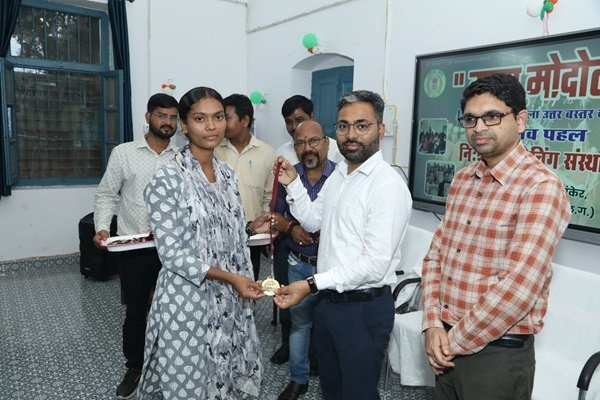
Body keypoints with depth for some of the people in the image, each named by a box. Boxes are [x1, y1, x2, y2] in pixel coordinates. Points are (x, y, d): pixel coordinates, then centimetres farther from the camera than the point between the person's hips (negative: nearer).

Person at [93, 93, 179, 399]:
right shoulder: (123, 153, 0)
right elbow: (106, 195, 3)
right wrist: (102, 228, -10)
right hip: (132, 248, -1)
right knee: (135, 310, 12)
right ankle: (134, 367, 33)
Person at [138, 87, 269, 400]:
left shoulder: (228, 173, 5)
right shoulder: (167, 178, -15)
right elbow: (171, 253, -18)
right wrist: (230, 278, -21)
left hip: (230, 301, 6)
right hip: (188, 301, -6)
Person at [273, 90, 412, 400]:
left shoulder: (388, 185, -22)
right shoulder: (338, 174, 7)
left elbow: (375, 264, -26)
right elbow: (313, 222, 15)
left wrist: (312, 284, -27)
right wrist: (292, 183, 1)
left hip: (364, 308, -8)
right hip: (328, 300, 8)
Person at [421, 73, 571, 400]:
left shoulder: (541, 187, -17)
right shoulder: (462, 180, 6)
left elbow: (518, 289, -23)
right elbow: (436, 255, 6)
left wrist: (455, 342, -15)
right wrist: (433, 324, -6)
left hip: (498, 352, -6)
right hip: (448, 344, 6)